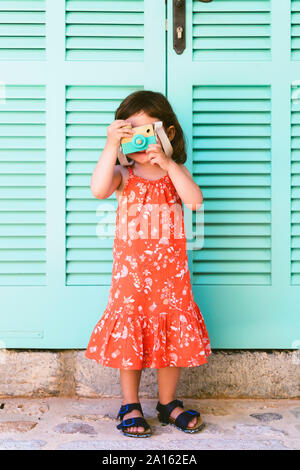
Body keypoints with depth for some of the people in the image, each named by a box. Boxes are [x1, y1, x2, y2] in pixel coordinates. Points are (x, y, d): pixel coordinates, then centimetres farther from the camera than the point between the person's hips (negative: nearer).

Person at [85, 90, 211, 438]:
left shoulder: (175, 173, 5)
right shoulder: (123, 175, -1)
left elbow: (195, 201, -14)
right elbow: (98, 189, -23)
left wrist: (168, 165, -21)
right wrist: (111, 145, -25)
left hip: (171, 272, 2)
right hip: (131, 272, -1)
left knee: (174, 338, 9)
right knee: (129, 339, 6)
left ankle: (168, 403, 30)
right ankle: (130, 406, 25)